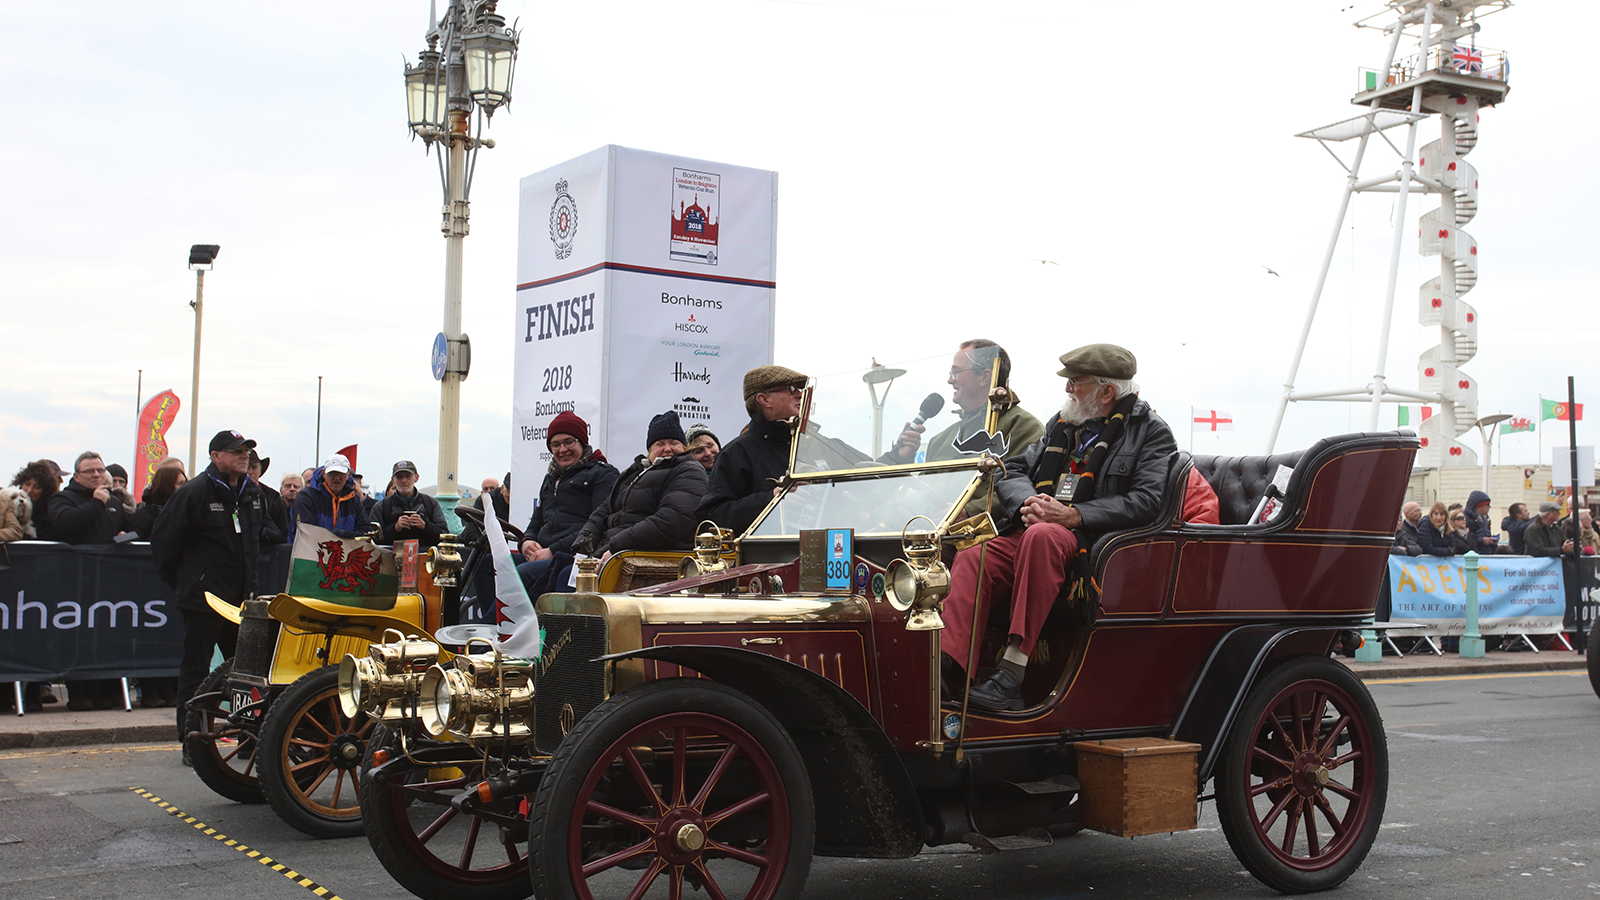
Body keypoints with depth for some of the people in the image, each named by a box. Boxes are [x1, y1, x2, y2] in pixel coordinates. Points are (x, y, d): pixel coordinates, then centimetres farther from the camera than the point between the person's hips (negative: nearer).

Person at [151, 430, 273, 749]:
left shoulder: (253, 493, 11)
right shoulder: (193, 493, -9)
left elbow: (263, 532, 27)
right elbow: (163, 540, -6)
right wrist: (179, 582, 1)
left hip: (243, 600, 6)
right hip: (204, 599, -6)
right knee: (195, 671, 1)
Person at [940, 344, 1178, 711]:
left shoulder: (1150, 433, 4)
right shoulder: (1062, 424, 24)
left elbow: (1146, 502, -10)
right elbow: (1013, 470, 21)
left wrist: (1072, 515, -19)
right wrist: (1027, 501, -4)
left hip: (1093, 540, -6)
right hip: (1032, 532, 6)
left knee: (1042, 536, -38)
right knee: (973, 558, -22)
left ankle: (1012, 674, -41)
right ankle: (948, 667, -34)